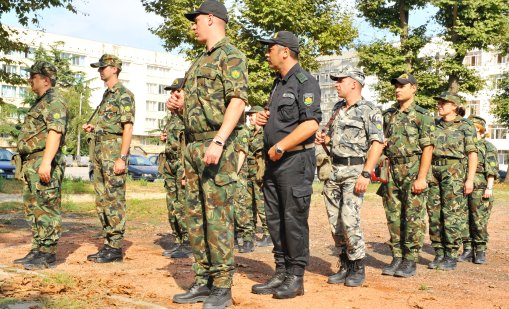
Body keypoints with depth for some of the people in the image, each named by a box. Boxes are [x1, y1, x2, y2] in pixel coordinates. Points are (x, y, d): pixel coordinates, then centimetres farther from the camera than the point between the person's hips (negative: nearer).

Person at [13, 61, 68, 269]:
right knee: (33, 209, 11)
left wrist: (46, 162, -28)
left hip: (44, 164, -10)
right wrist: (28, 165, 20)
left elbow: (55, 132, -20)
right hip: (31, 164, 10)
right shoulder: (40, 103, 23)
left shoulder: (54, 101, -9)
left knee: (47, 209, -7)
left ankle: (48, 254, -4)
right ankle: (38, 250, 17)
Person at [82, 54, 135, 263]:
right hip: (99, 152, 10)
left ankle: (115, 248, -3)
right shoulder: (107, 95, 20)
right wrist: (92, 127, 9)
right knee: (101, 200, 10)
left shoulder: (124, 94, -8)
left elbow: (127, 128, -15)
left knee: (114, 199, -7)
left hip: (114, 152, -10)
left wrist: (122, 158, -21)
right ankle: (108, 244, 16)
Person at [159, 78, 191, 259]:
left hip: (183, 169, -9)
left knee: (184, 208, -7)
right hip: (169, 169, 9)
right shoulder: (171, 116, 18)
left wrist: (186, 172, -22)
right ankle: (179, 243, 18)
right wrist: (164, 138, 8)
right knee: (173, 208, 11)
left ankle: (189, 245, -1)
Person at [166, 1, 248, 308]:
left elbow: (238, 100, -18)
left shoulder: (231, 55, -6)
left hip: (216, 144, -9)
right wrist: (180, 104, 8)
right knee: (196, 214, 9)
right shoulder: (200, 61, 22)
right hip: (193, 144, 9)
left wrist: (218, 142, -27)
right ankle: (203, 282, 17)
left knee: (218, 216, -8)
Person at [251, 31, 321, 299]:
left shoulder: (305, 82, -9)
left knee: (294, 220, -4)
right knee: (274, 219, 10)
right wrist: (263, 118, 9)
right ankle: (281, 274, 18)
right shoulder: (278, 83, 18)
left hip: (295, 161, -9)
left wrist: (280, 147, -18)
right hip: (274, 161, 9)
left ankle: (296, 278, 5)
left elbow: (311, 124, -20)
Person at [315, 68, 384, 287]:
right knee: (335, 221, 7)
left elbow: (377, 143, -13)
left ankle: (358, 267, 1)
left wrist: (366, 174, -20)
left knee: (349, 220, -13)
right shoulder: (337, 108, 16)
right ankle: (345, 266, 18)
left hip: (354, 171, -7)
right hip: (333, 170, 7)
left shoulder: (369, 110, -7)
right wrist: (324, 138, 7)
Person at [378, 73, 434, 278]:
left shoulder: (422, 116, -4)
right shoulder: (388, 115, 14)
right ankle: (397, 258, 16)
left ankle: (410, 261, 4)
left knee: (413, 217, -2)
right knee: (393, 216, 7)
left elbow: (427, 148, -9)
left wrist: (421, 178, -15)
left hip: (413, 171, -6)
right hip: (392, 171, 6)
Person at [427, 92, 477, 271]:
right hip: (433, 171, 5)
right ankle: (439, 254, 12)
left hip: (454, 172, -5)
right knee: (434, 214, 4)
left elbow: (472, 154, -2)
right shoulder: (434, 125, 14)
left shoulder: (465, 126, 1)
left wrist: (470, 179, -10)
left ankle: (451, 256, 1)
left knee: (452, 214, -6)